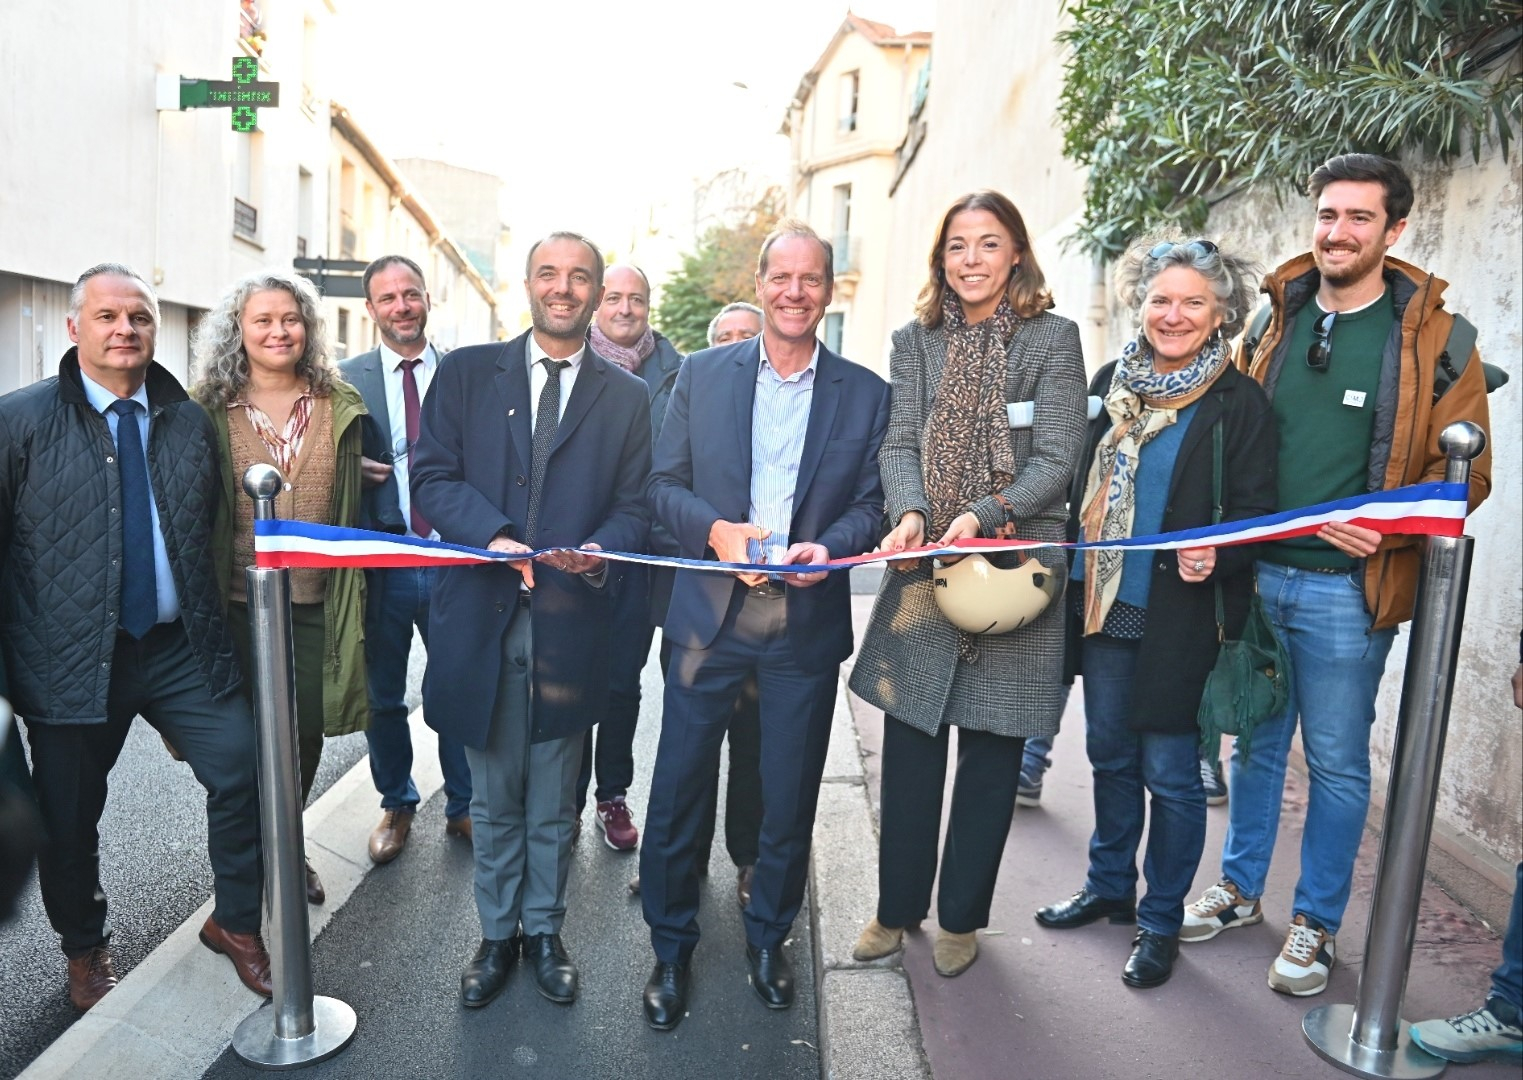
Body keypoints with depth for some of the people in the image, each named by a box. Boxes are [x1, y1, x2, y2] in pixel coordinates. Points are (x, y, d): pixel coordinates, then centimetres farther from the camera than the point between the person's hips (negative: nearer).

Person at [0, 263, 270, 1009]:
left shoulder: (190, 422, 7)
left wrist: (214, 630, 9)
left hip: (182, 647, 2)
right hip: (71, 659, -2)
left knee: (242, 772, -2)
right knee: (69, 817, 11)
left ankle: (235, 923, 22)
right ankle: (85, 950, 37)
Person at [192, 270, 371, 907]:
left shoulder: (340, 405, 4)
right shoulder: (209, 408, -1)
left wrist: (353, 586, 7)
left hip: (318, 602, 2)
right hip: (241, 602, -1)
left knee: (309, 729, 11)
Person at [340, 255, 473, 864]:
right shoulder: (346, 379, 3)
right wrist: (354, 467, -15)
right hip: (381, 562, 0)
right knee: (382, 696, 13)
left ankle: (463, 807, 28)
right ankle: (397, 806, 33)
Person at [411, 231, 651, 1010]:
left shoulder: (627, 397, 6)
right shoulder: (466, 372, 5)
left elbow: (633, 506, 4)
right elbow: (432, 476, 0)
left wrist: (601, 550, -18)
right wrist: (494, 536, -17)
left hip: (570, 620, 0)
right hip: (483, 616, 0)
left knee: (553, 802, 14)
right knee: (493, 797, 15)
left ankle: (544, 932, 34)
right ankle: (497, 935, 34)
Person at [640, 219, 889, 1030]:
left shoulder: (866, 394, 4)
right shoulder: (702, 374, 4)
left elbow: (873, 502, 3)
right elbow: (663, 484, 3)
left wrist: (828, 546, -17)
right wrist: (716, 531, -16)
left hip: (807, 621, 1)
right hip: (710, 613, 0)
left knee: (790, 798, 12)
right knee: (678, 791, 6)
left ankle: (767, 939, 36)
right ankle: (670, 948, 28)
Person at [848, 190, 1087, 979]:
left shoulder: (1053, 338, -1)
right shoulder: (914, 340, 9)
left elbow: (1056, 459, -8)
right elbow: (900, 444, 0)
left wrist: (981, 517, -22)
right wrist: (909, 514, -20)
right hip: (923, 572, 3)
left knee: (992, 752, 8)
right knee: (909, 746, 9)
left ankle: (961, 915, 26)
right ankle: (898, 906, 27)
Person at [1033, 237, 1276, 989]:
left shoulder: (1239, 403, -7)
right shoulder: (1111, 383, 6)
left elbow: (1253, 512, -8)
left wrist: (1215, 556, -27)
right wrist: (1066, 578, 8)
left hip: (1181, 618, -5)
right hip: (1101, 607, 5)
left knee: (1168, 771, 4)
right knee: (1110, 754, 17)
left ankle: (1161, 921, 23)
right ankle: (1109, 886, 36)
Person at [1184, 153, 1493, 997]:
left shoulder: (1432, 336, -4)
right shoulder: (1274, 323, 8)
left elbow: (1465, 469, -4)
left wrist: (1390, 524, -21)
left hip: (1349, 588, -3)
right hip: (1256, 574, 4)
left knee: (1336, 760, 7)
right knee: (1256, 742, 16)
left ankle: (1316, 920, 24)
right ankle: (1240, 888, 33)